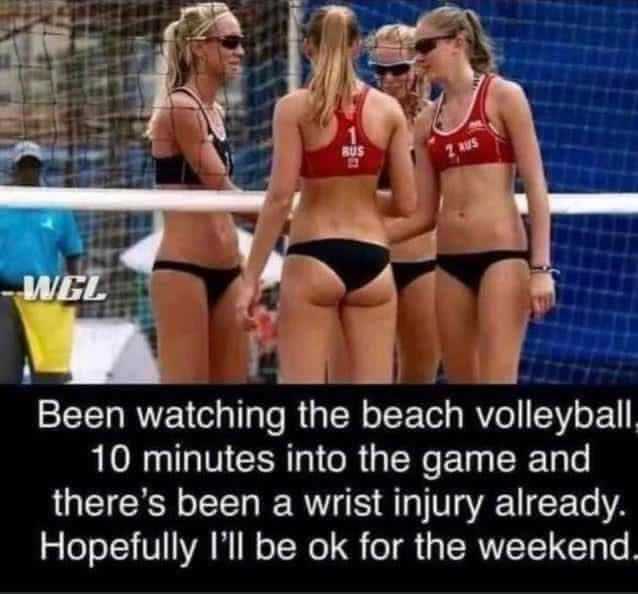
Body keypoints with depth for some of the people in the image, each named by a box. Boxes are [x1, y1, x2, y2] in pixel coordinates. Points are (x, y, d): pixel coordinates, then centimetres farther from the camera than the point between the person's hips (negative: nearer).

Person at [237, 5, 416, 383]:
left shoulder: (295, 107, -4)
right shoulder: (388, 109, 5)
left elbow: (280, 198, -9)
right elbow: (407, 204, 5)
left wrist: (252, 277, -5)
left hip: (314, 258, -3)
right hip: (371, 259, 3)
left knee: (303, 381, -1)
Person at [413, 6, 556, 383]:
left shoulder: (503, 96, -2)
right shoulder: (427, 121, 13)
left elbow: (536, 185, -5)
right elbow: (425, 214, 15)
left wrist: (541, 266, -12)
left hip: (502, 255, -6)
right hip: (451, 262, 6)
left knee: (497, 380, -12)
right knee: (462, 381, 5)